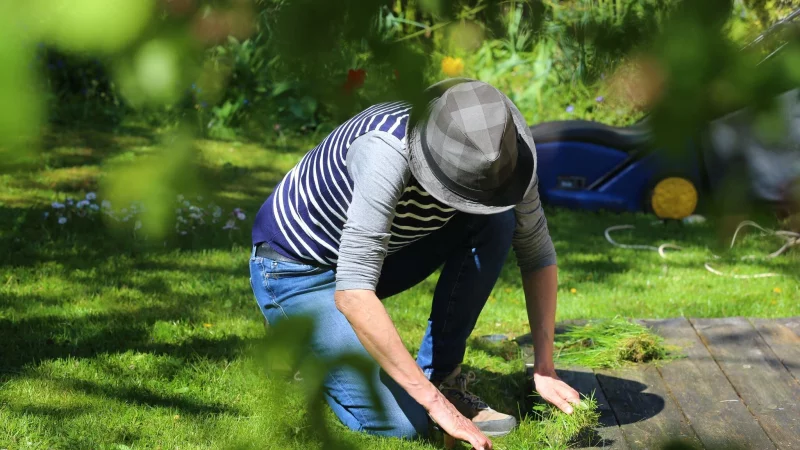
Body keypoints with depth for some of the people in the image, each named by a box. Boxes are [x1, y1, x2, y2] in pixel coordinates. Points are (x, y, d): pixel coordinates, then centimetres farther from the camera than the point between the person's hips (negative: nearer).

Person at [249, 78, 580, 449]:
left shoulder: (498, 153, -19)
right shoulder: (388, 152, -38)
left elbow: (536, 251, -5)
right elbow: (353, 293, -42)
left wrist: (544, 369, -12)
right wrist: (434, 402, -40)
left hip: (370, 250, 6)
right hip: (296, 269, -6)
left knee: (497, 223, -17)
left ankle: (440, 376, -5)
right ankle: (313, 350, 9)